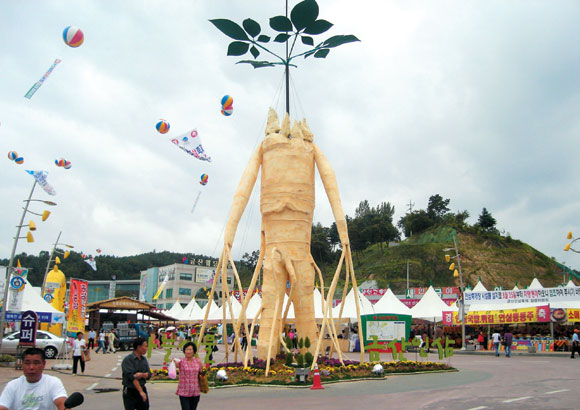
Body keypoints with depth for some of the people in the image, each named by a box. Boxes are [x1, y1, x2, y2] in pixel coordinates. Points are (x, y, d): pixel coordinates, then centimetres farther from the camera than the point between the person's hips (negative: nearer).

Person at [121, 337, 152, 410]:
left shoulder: (144, 359, 8)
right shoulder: (127, 359, -12)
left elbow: (149, 374, 3)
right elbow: (132, 377, -19)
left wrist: (141, 374, -22)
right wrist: (141, 392, -22)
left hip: (142, 389, 6)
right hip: (130, 391, -6)